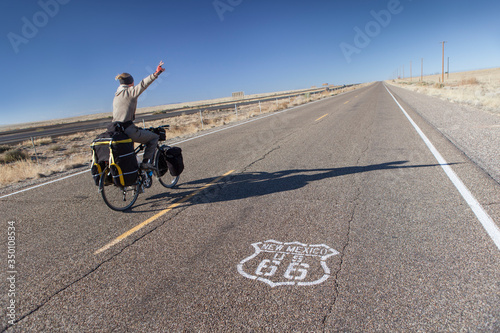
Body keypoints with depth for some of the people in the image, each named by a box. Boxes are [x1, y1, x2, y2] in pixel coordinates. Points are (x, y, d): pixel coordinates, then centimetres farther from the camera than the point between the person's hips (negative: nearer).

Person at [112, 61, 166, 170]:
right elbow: (142, 84, -21)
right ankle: (146, 162, -7)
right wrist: (155, 74, -30)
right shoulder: (130, 92, -5)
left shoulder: (116, 96, 21)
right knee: (154, 137, 4)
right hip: (128, 130, -9)